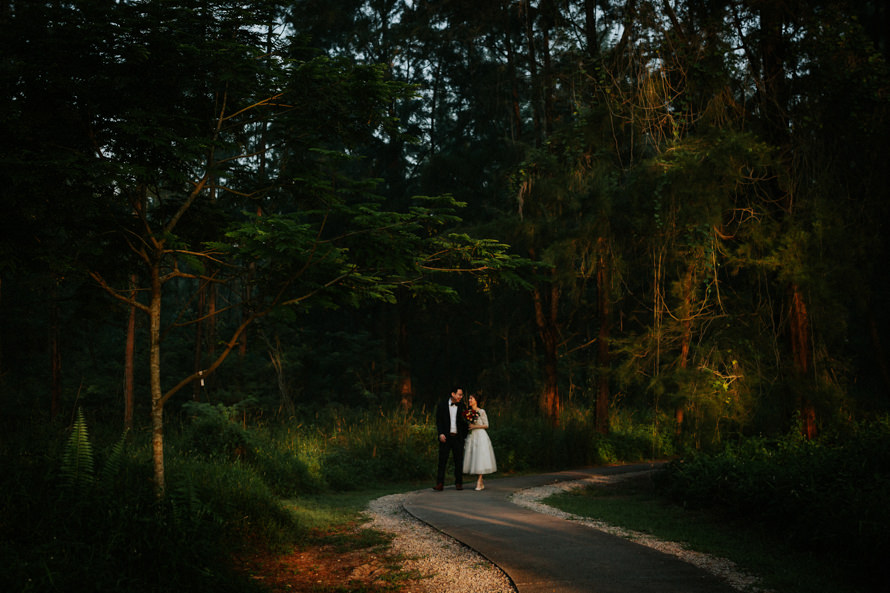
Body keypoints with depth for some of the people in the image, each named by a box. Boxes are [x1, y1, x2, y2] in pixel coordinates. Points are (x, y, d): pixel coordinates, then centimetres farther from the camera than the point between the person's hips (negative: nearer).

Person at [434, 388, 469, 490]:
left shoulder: (462, 406, 8)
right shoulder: (442, 405, 3)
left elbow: (465, 421, 11)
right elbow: (438, 421, 2)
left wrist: (465, 434, -3)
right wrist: (441, 434, -10)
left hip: (458, 437, 2)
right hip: (445, 437, -2)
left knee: (459, 461, 5)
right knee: (442, 460, -4)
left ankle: (458, 483, 13)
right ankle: (440, 483, -3)